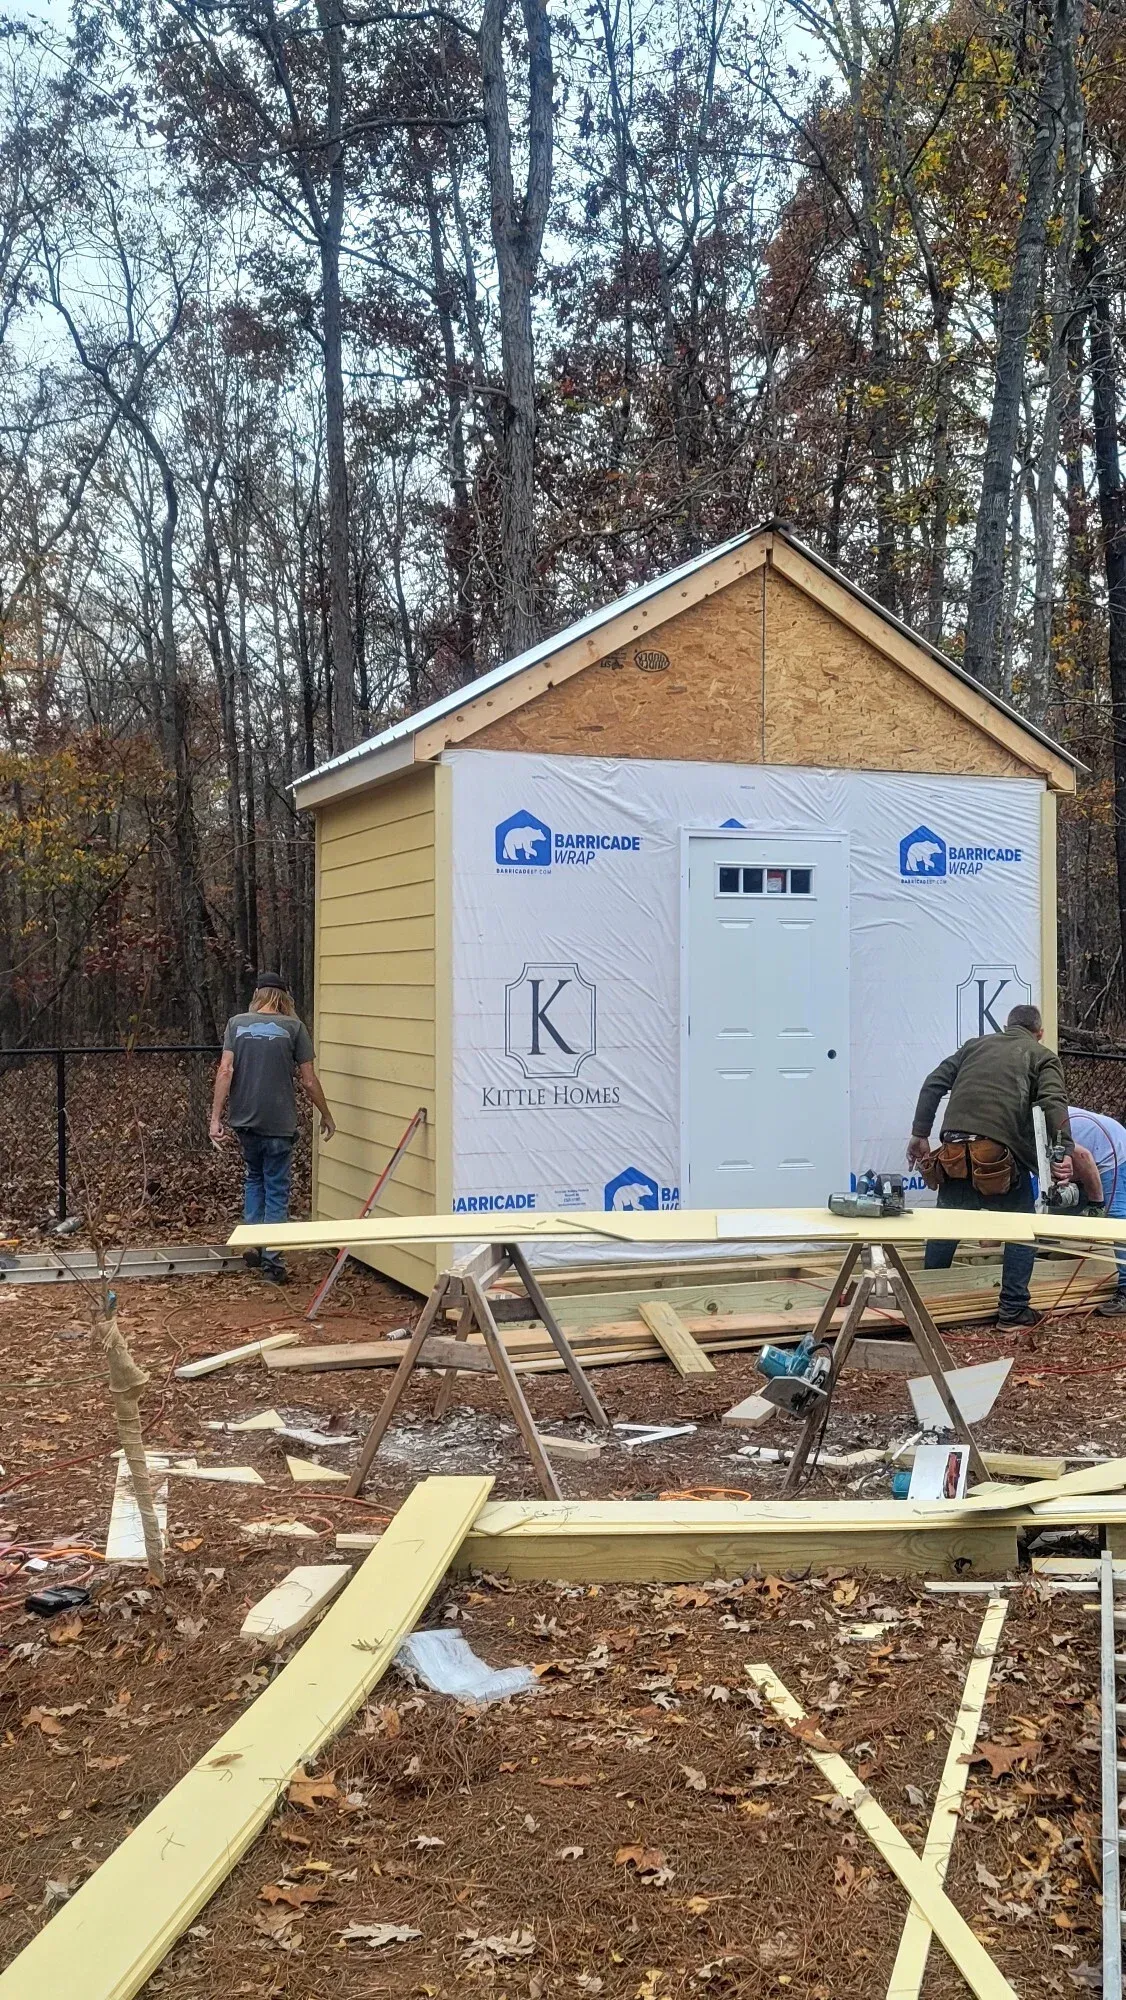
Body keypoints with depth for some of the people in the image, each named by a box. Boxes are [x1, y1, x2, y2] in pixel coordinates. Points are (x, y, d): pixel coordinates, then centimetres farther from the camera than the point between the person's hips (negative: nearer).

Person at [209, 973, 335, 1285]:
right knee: (276, 1191, 5)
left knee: (254, 1178, 24)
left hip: (244, 1120, 3)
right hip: (278, 1122, -3)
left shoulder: (237, 1023, 2)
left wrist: (215, 1118, -4)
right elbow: (308, 1080, -4)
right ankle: (271, 1262, 5)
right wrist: (326, 1116, 10)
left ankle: (251, 1246, 22)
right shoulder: (293, 1026, -4)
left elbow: (225, 1071, -6)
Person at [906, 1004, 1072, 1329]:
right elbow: (1054, 1103, -4)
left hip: (955, 1152, 4)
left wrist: (919, 1135, 19)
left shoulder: (976, 1045, 26)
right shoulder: (1043, 1057, 15)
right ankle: (1013, 1310, 10)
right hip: (1000, 1152, -4)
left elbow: (933, 1084, 18)